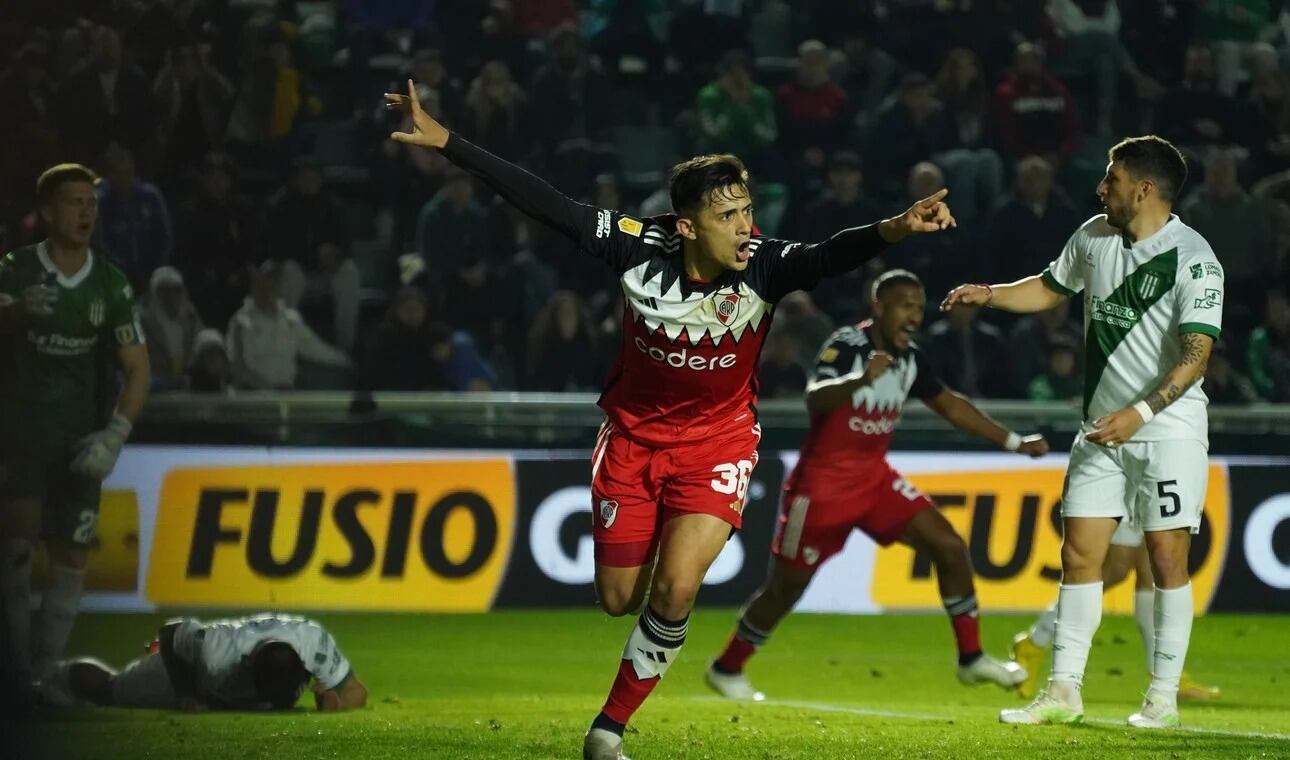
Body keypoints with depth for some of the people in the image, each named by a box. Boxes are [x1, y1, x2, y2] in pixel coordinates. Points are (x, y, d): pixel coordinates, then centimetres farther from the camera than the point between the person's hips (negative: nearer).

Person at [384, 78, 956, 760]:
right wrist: (445, 142, -18)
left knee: (675, 589, -17)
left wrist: (892, 229, -62)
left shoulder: (765, 266, -23)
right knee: (618, 598, 8)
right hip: (633, 433, 2)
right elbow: (544, 204, -16)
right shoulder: (639, 248, -21)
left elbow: (832, 255, -41)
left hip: (718, 441, -1)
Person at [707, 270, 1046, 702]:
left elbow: (950, 406, 16)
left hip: (874, 477, 6)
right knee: (786, 587, 1)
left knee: (950, 547, -6)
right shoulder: (846, 345, -19)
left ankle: (971, 658, 4)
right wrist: (862, 379, -57)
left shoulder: (910, 358, 2)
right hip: (823, 483, -6)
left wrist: (1014, 442, 15)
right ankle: (727, 668, 21)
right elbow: (815, 399, -37)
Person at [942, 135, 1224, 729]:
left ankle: (1164, 697, 3)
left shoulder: (1194, 261, -16)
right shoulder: (1093, 236, 5)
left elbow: (1196, 355, -22)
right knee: (1079, 553, 3)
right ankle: (1063, 692, 8)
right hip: (1102, 429, 6)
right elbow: (1053, 288, 24)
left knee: (1167, 558, -5)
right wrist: (990, 294, 9)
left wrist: (1140, 413, -30)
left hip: (1168, 430, -6)